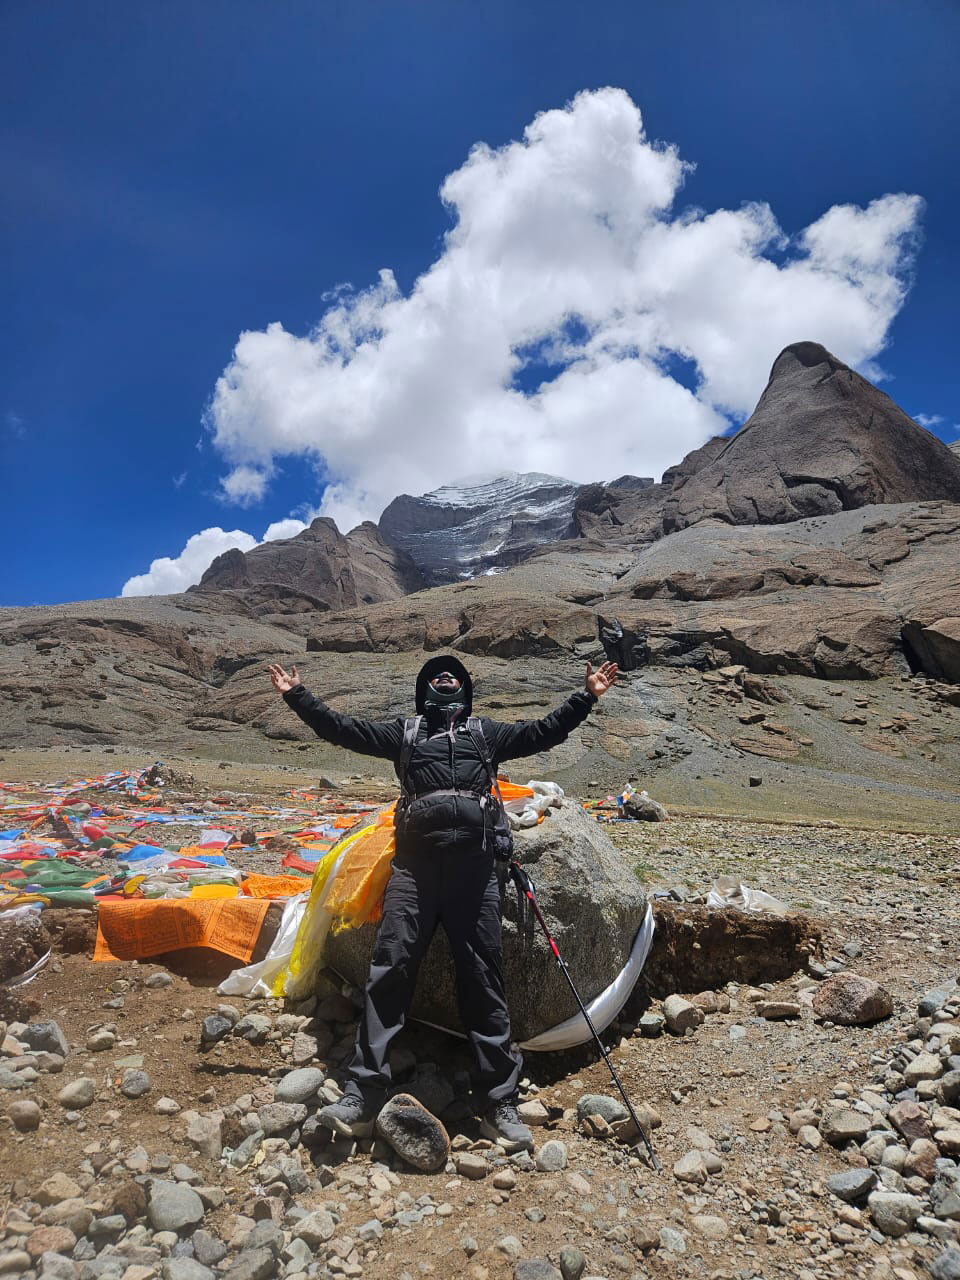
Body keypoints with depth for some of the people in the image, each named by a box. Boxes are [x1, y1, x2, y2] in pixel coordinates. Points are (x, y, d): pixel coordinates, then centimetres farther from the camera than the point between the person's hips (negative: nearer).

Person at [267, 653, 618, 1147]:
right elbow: (342, 729, 19)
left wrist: (585, 696, 16)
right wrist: (296, 695, 15)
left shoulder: (486, 732, 24)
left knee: (483, 980, 2)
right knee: (389, 970, -5)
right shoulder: (404, 731, 22)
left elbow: (543, 732, 21)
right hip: (414, 863, 0)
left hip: (474, 866, 0)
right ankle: (361, 1097, 3)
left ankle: (500, 1103, 10)